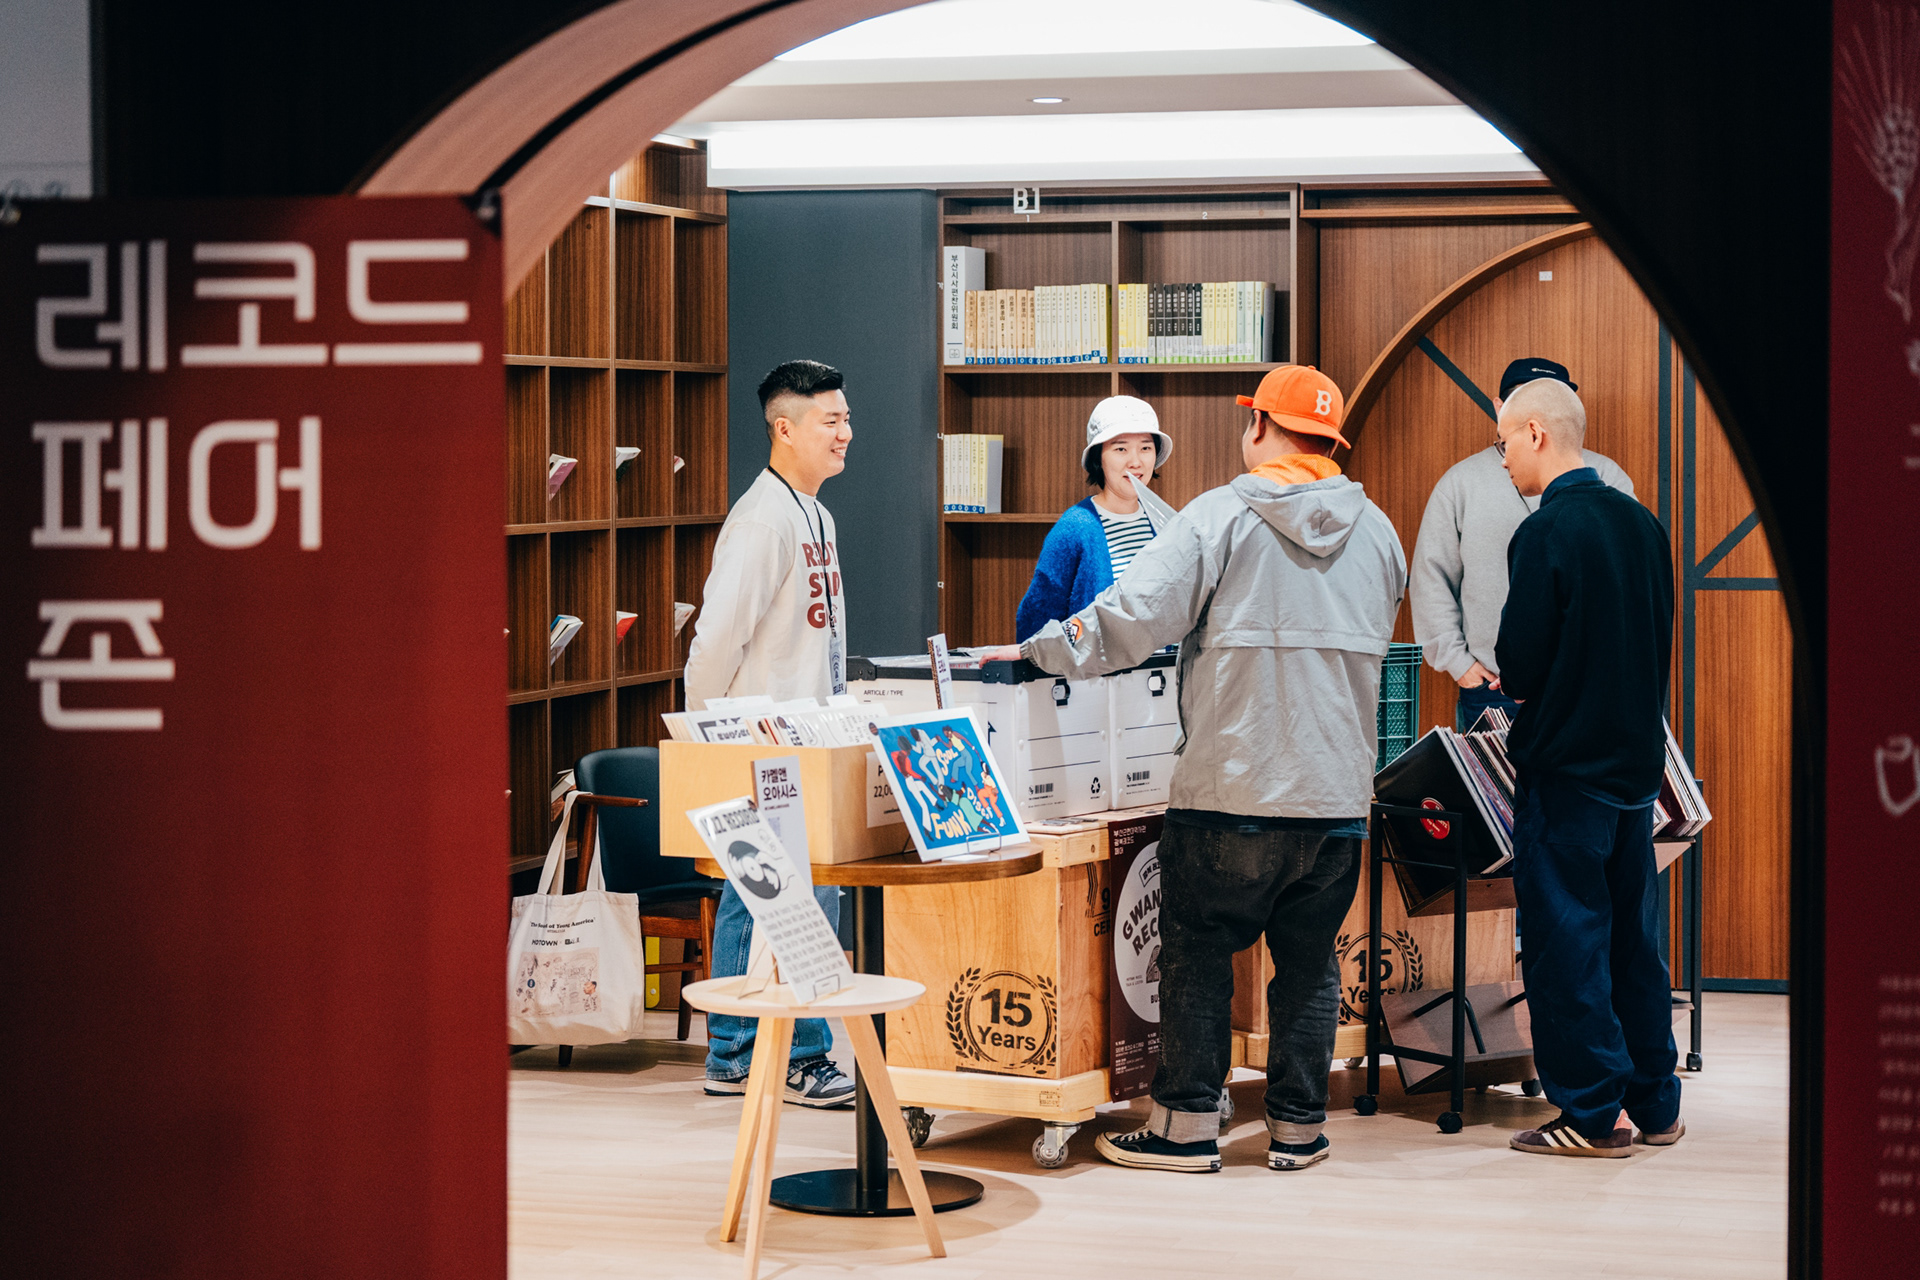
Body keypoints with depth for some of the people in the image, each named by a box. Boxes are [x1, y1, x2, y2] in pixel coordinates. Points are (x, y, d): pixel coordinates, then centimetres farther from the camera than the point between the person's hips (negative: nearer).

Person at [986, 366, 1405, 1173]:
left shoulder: (1219, 519, -9)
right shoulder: (1378, 532, 7)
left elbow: (1132, 615, -14)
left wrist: (1040, 651, -2)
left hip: (1231, 786, -4)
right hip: (1338, 789, 4)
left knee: (1198, 954, 6)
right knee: (1309, 960, 12)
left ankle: (1186, 1127, 9)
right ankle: (1297, 1127, 15)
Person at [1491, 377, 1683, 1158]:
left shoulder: (1546, 532, -16)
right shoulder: (1642, 524, 7)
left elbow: (1520, 664, -17)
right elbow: (1662, 646, 13)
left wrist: (1509, 681, 4)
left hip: (1566, 767, -7)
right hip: (1637, 760, 8)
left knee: (1567, 936, 0)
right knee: (1632, 933, 14)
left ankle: (1591, 1115, 3)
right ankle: (1655, 1105, 20)